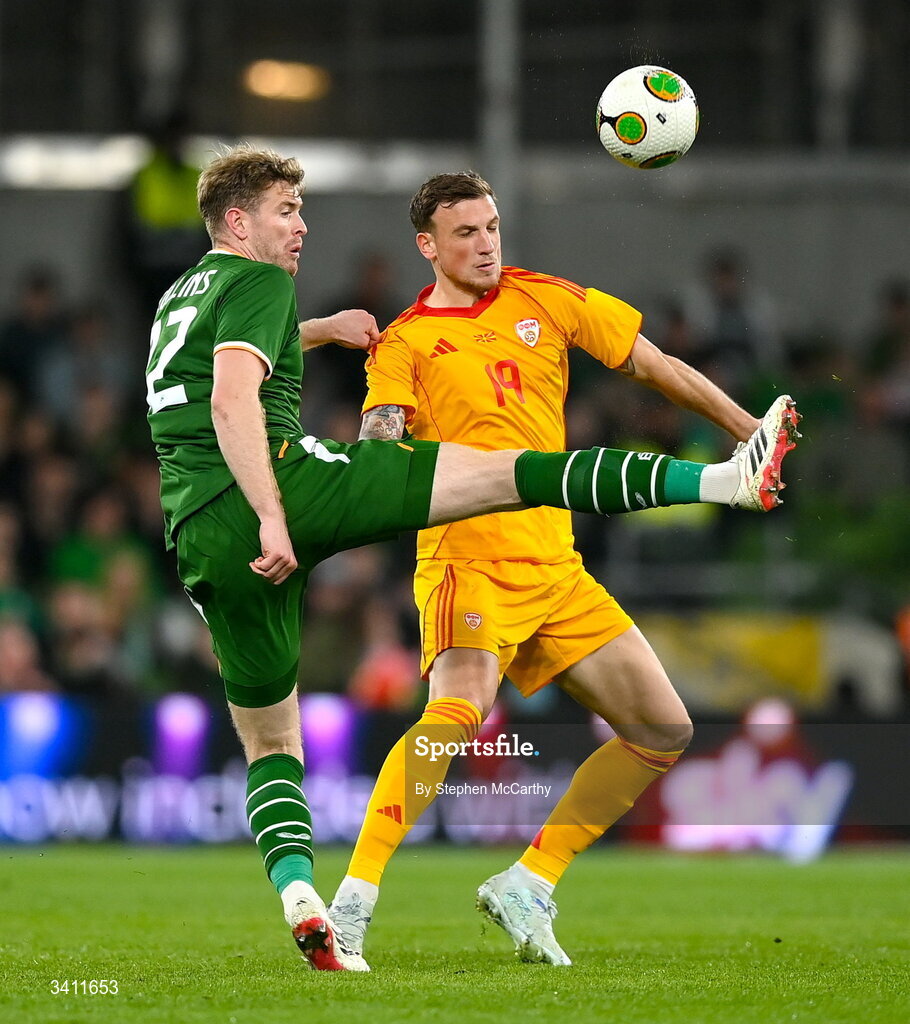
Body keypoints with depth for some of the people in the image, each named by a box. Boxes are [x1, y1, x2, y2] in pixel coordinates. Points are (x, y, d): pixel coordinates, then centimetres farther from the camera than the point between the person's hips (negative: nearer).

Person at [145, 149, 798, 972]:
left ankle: (297, 891, -10)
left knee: (268, 741, 15)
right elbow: (232, 403, -17)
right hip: (281, 482, -8)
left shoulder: (179, 296, 27)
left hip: (198, 536, 8)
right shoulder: (257, 283, 1)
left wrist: (318, 331, 55)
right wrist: (271, 518, -23)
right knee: (502, 472, -10)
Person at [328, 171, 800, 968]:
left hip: (558, 569, 6)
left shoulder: (544, 300, 12)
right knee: (457, 711, -32)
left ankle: (528, 888, 10)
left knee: (665, 731, 4)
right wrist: (382, 441, -39)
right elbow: (380, 439, -15)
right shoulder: (404, 343, 0)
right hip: (471, 560, -6)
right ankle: (354, 902, -33)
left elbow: (652, 365, 18)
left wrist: (747, 430, 20)